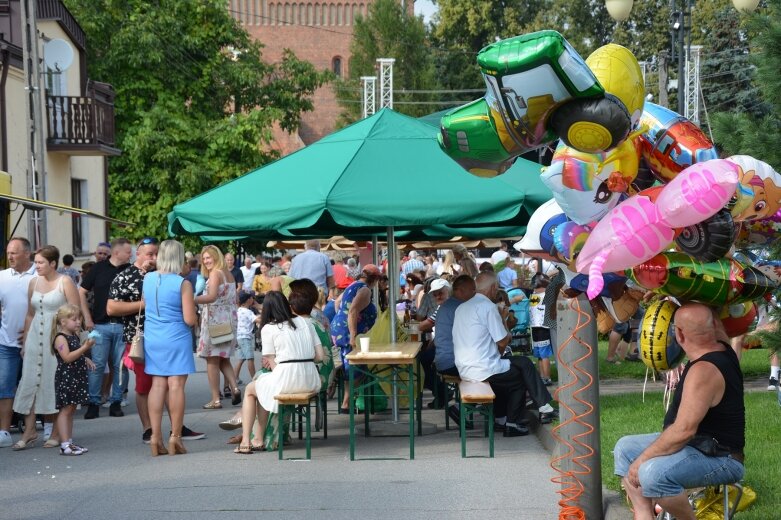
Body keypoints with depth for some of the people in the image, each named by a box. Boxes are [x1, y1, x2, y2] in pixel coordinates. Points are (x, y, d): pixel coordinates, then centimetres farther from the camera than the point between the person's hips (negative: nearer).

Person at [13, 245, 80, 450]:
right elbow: (30, 314, 17)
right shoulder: (34, 282, 10)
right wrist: (24, 342, 14)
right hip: (35, 338, 5)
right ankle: (29, 431, 4)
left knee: (55, 384, 0)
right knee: (30, 382, 0)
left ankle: (55, 433, 8)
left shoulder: (65, 282, -6)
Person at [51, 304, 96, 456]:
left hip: (77, 378, 9)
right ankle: (64, 444, -10)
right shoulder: (60, 338, -12)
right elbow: (67, 357, -23)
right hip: (65, 377, -9)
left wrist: (85, 359, 12)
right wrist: (85, 348, -25)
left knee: (71, 409, 11)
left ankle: (69, 442, 16)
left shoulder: (75, 337, 16)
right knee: (65, 409, -8)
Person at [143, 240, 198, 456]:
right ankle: (175, 437, 2)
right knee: (176, 385, 0)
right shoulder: (182, 284, -13)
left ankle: (156, 437, 6)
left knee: (158, 385, 8)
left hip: (152, 339, 5)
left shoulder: (148, 279, 3)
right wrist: (194, 318, 7)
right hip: (176, 339, -5)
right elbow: (190, 319, -14)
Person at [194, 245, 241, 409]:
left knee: (212, 360, -3)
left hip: (215, 320, -8)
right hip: (230, 319, 8)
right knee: (223, 359, 17)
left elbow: (212, 296, -27)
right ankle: (234, 388, -2)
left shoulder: (215, 273, -12)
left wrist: (191, 300, -35)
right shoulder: (229, 274, 14)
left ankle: (216, 399, -4)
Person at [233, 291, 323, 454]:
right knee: (264, 388, 30)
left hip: (287, 379, -6)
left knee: (250, 390, 24)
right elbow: (320, 356, 10)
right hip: (311, 382, 6)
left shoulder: (268, 328, 0)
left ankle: (245, 442, 19)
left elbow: (272, 364, -3)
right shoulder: (305, 322, 13)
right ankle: (259, 440, 29)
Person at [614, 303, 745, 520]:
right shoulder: (722, 348, 1)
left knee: (653, 474, -35)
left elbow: (684, 430, -31)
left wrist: (642, 459, -21)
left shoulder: (703, 371, -27)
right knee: (625, 448, 11)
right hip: (704, 444, 11)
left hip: (720, 460, -11)